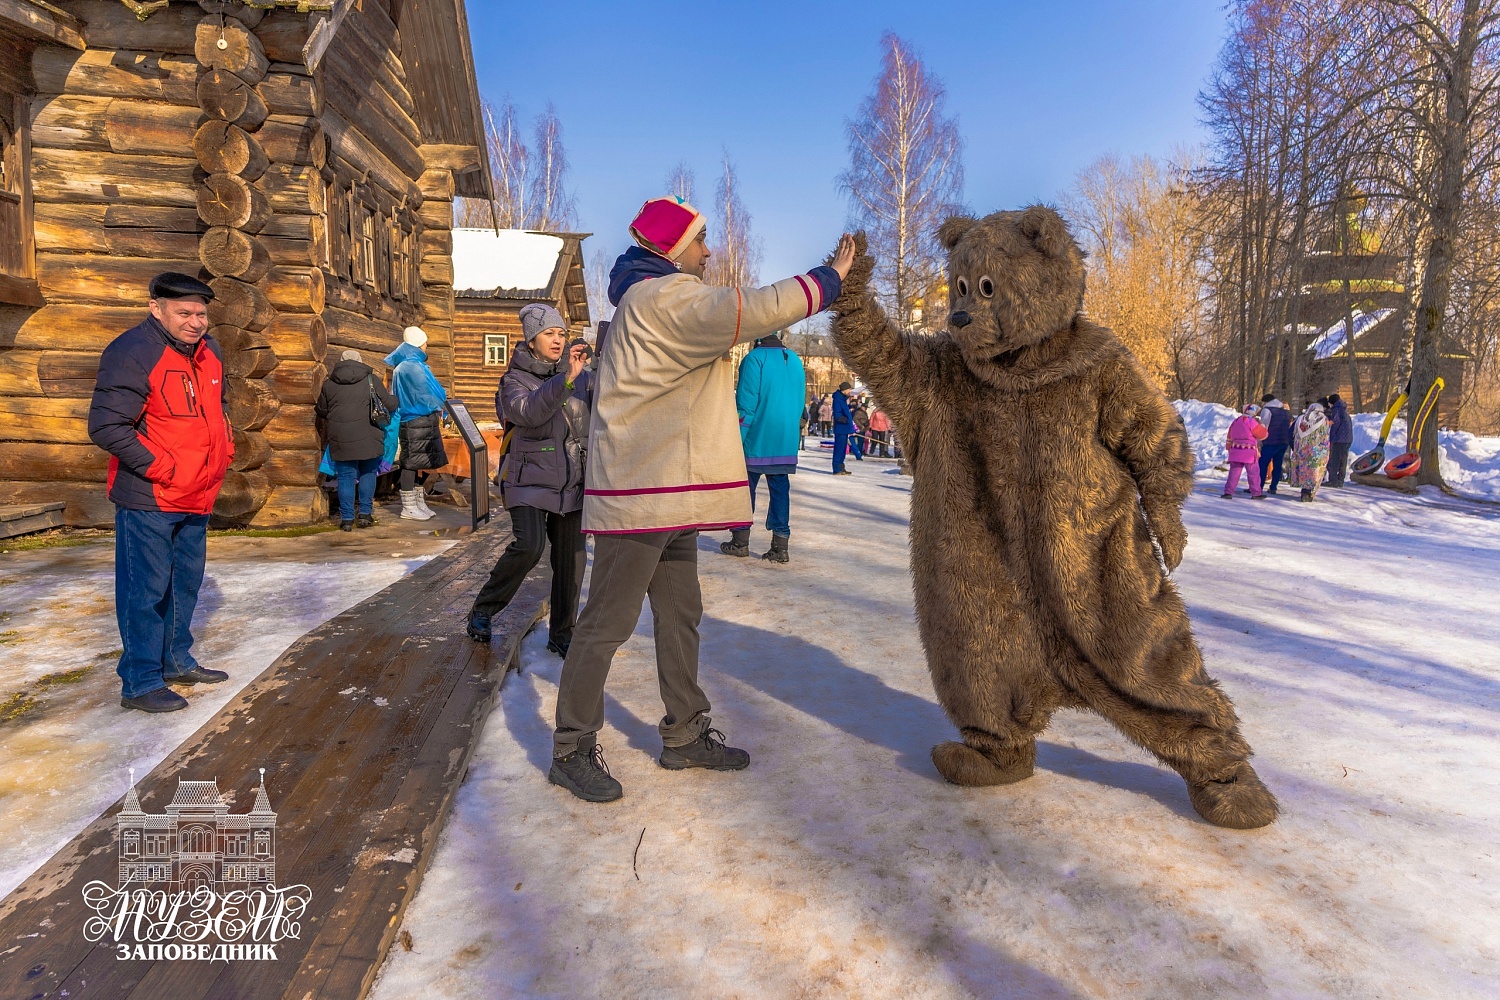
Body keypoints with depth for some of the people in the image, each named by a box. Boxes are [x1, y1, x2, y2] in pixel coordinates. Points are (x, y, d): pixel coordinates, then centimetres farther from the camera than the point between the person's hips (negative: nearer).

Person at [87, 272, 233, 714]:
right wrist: (162, 469, -20)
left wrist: (224, 448, 10)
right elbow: (106, 426, -21)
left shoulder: (208, 351, 9)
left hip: (197, 497, 9)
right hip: (149, 500, -8)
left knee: (185, 584, 19)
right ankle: (140, 684, 10)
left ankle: (177, 661, 35)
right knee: (146, 590, -1)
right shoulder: (132, 353, -17)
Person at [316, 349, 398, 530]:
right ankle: (365, 514, 14)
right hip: (367, 437, -1)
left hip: (340, 439, 1)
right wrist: (395, 400, 24)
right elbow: (389, 405, 1)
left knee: (346, 477, 7)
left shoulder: (329, 383, 7)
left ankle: (347, 519, 8)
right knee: (368, 473, 13)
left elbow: (321, 411, 15)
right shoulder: (371, 379, 1)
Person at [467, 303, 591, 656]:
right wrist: (565, 379, -35)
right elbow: (529, 412, -26)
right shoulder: (515, 379, -5)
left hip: (572, 483, 4)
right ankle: (482, 610, 1)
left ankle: (562, 635, 18)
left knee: (571, 560, 2)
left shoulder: (580, 375, 7)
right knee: (528, 546, -21)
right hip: (531, 480, -4)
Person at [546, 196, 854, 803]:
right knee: (608, 622, -2)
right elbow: (755, 311, -22)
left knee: (680, 615, 15)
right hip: (639, 494, -11)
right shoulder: (664, 298, -14)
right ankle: (572, 749, 10)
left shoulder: (653, 301, 21)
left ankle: (685, 735, 27)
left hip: (667, 494, 11)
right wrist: (830, 278, -11)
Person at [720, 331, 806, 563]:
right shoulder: (796, 360, 9)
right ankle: (780, 545, 4)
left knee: (745, 488, 5)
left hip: (757, 439, -5)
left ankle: (740, 542, 11)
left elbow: (746, 404, -13)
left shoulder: (755, 359, -11)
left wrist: (737, 439, -9)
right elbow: (799, 403, 14)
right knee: (780, 489, 6)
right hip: (786, 442, 5)